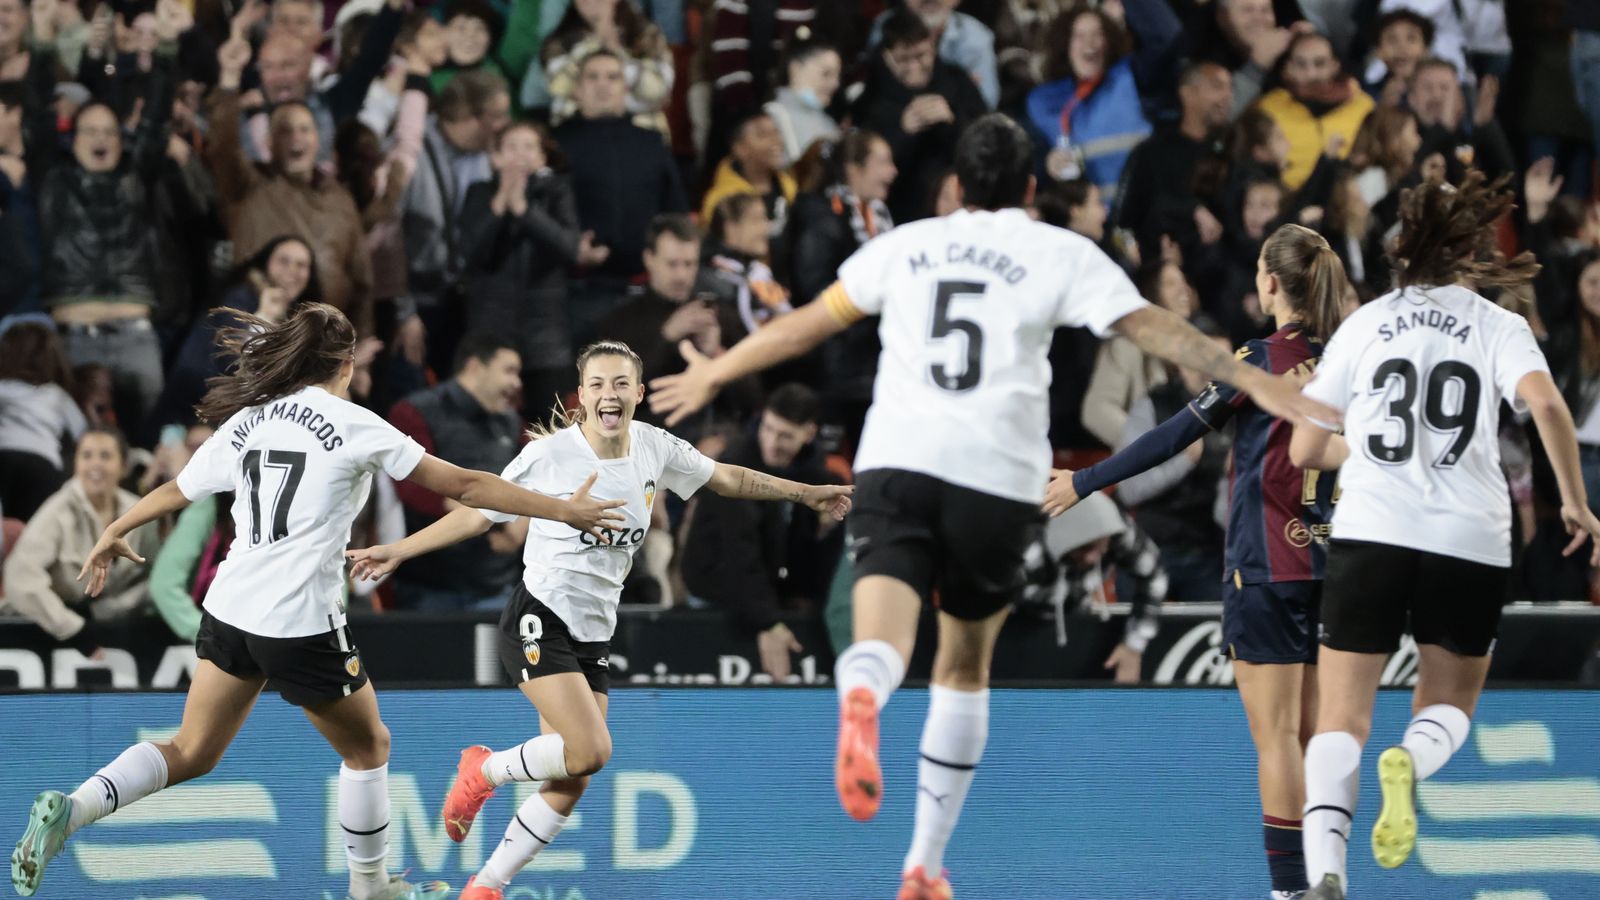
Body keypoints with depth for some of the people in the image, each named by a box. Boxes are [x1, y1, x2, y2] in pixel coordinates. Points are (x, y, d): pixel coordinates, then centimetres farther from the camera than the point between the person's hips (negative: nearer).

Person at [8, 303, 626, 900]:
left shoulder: (245, 421, 8)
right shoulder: (354, 425, -7)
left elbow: (174, 493, 21)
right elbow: (462, 486, -5)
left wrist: (112, 535, 39)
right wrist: (559, 509, 2)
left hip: (230, 609, 5)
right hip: (303, 623, -5)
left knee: (192, 752, 13)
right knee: (367, 746, 16)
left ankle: (69, 810, -7)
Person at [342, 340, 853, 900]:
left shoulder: (654, 448, 1)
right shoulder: (548, 455, -13)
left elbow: (726, 478, 18)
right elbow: (478, 514, -2)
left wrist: (804, 493, 23)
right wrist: (398, 551, -6)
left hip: (594, 637, 6)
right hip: (539, 622, -6)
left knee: (569, 784, -1)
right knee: (590, 749, -24)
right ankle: (483, 772, 2)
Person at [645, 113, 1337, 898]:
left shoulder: (906, 245, 19)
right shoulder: (1059, 253, 12)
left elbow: (805, 325, 26)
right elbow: (1154, 328, 4)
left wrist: (713, 375, 38)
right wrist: (1254, 382, 5)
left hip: (895, 458, 0)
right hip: (997, 475, 0)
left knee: (882, 637, -15)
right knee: (965, 665, 16)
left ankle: (858, 702, -54)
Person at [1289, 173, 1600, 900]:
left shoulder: (1364, 324, 11)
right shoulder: (1498, 326, 6)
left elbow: (1304, 450, 11)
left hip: (1369, 537, 0)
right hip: (1470, 541, 0)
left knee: (1341, 719, 3)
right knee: (1449, 705, 19)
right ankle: (1411, 762, -17)